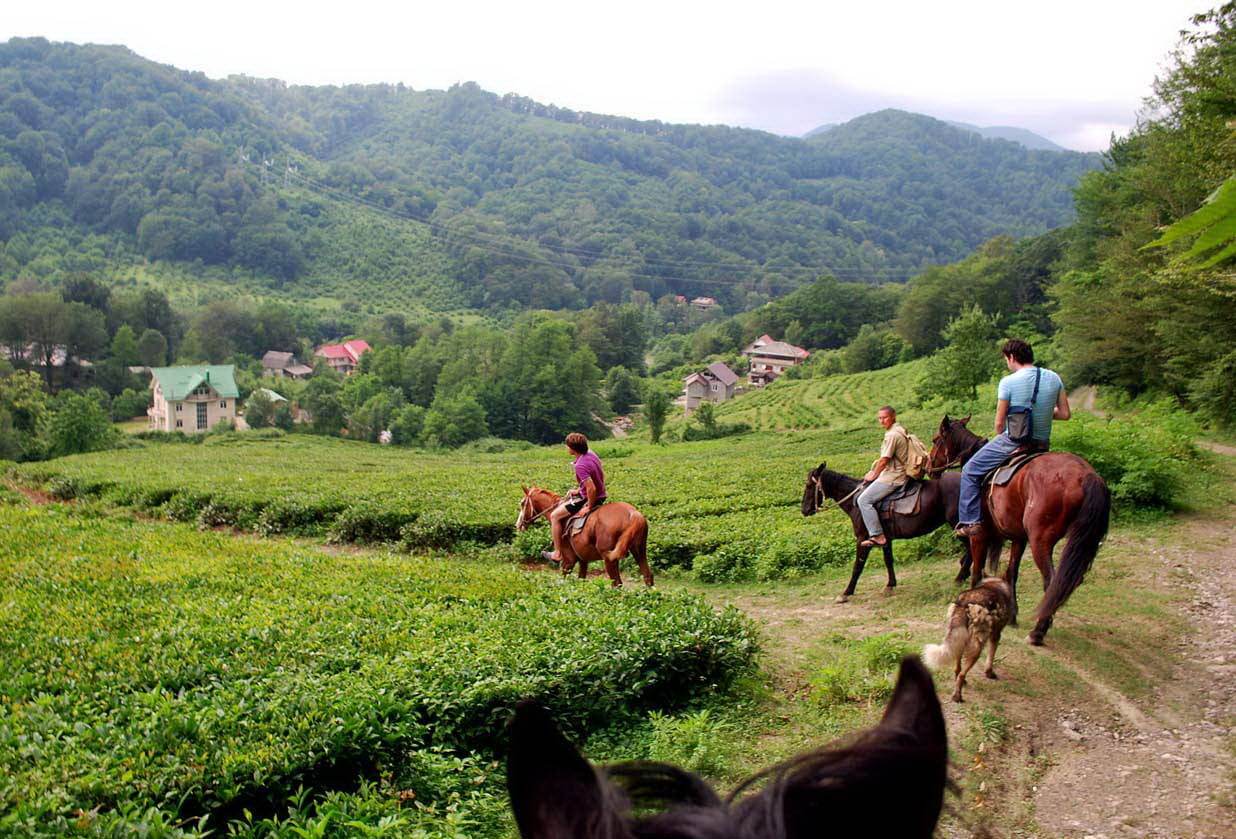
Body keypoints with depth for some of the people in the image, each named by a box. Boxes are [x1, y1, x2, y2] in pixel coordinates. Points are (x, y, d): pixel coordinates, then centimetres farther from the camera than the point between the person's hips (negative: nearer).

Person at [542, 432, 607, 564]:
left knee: (555, 516, 2)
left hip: (589, 499, -10)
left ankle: (557, 554, 8)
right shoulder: (592, 454, 1)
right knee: (571, 495, 34)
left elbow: (591, 488, -33)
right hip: (601, 496, 10)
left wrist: (589, 507, -18)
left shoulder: (580, 466, -27)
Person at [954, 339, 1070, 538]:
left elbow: (999, 423, -7)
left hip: (1012, 440, -5)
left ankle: (971, 521, 2)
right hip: (1042, 445, 6)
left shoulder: (1008, 382, -12)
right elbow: (1065, 414, 6)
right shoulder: (1054, 378, 3)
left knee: (971, 471, 9)